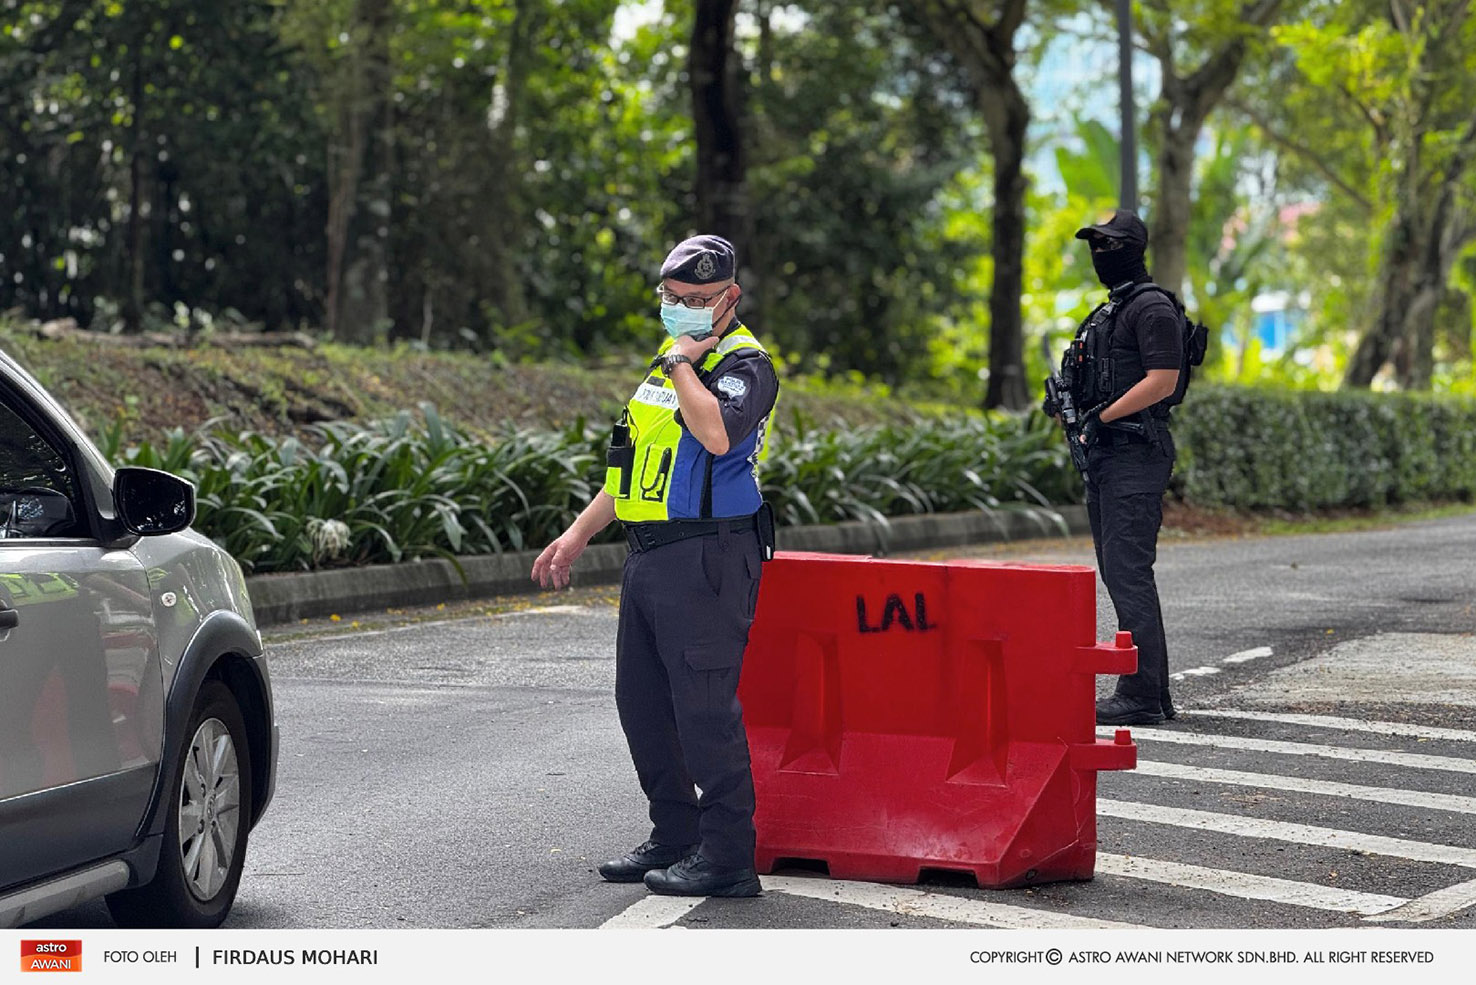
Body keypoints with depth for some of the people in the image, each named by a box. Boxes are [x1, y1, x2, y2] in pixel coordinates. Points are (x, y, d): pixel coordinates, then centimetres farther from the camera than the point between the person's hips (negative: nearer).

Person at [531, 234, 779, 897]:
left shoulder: (745, 364, -9)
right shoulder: (671, 357, 19)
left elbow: (716, 432, -31)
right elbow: (635, 462, 26)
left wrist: (683, 362, -17)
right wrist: (578, 535, 24)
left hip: (707, 561, -9)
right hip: (648, 556, 9)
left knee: (703, 705, -10)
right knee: (642, 702, 12)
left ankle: (727, 857, -5)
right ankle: (675, 837, 22)